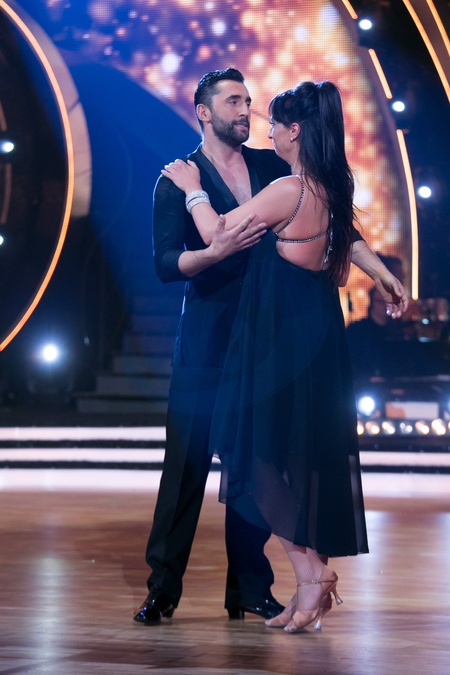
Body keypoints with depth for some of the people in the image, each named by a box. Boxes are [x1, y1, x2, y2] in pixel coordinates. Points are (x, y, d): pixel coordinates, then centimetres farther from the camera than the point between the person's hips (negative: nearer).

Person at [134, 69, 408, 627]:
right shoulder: (177, 180, 0)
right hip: (205, 343, -4)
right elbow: (166, 263, -8)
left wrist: (380, 272, 7)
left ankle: (249, 589, 10)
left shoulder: (270, 167, 12)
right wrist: (217, 251, -25)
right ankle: (162, 589, 1)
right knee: (186, 464, -6)